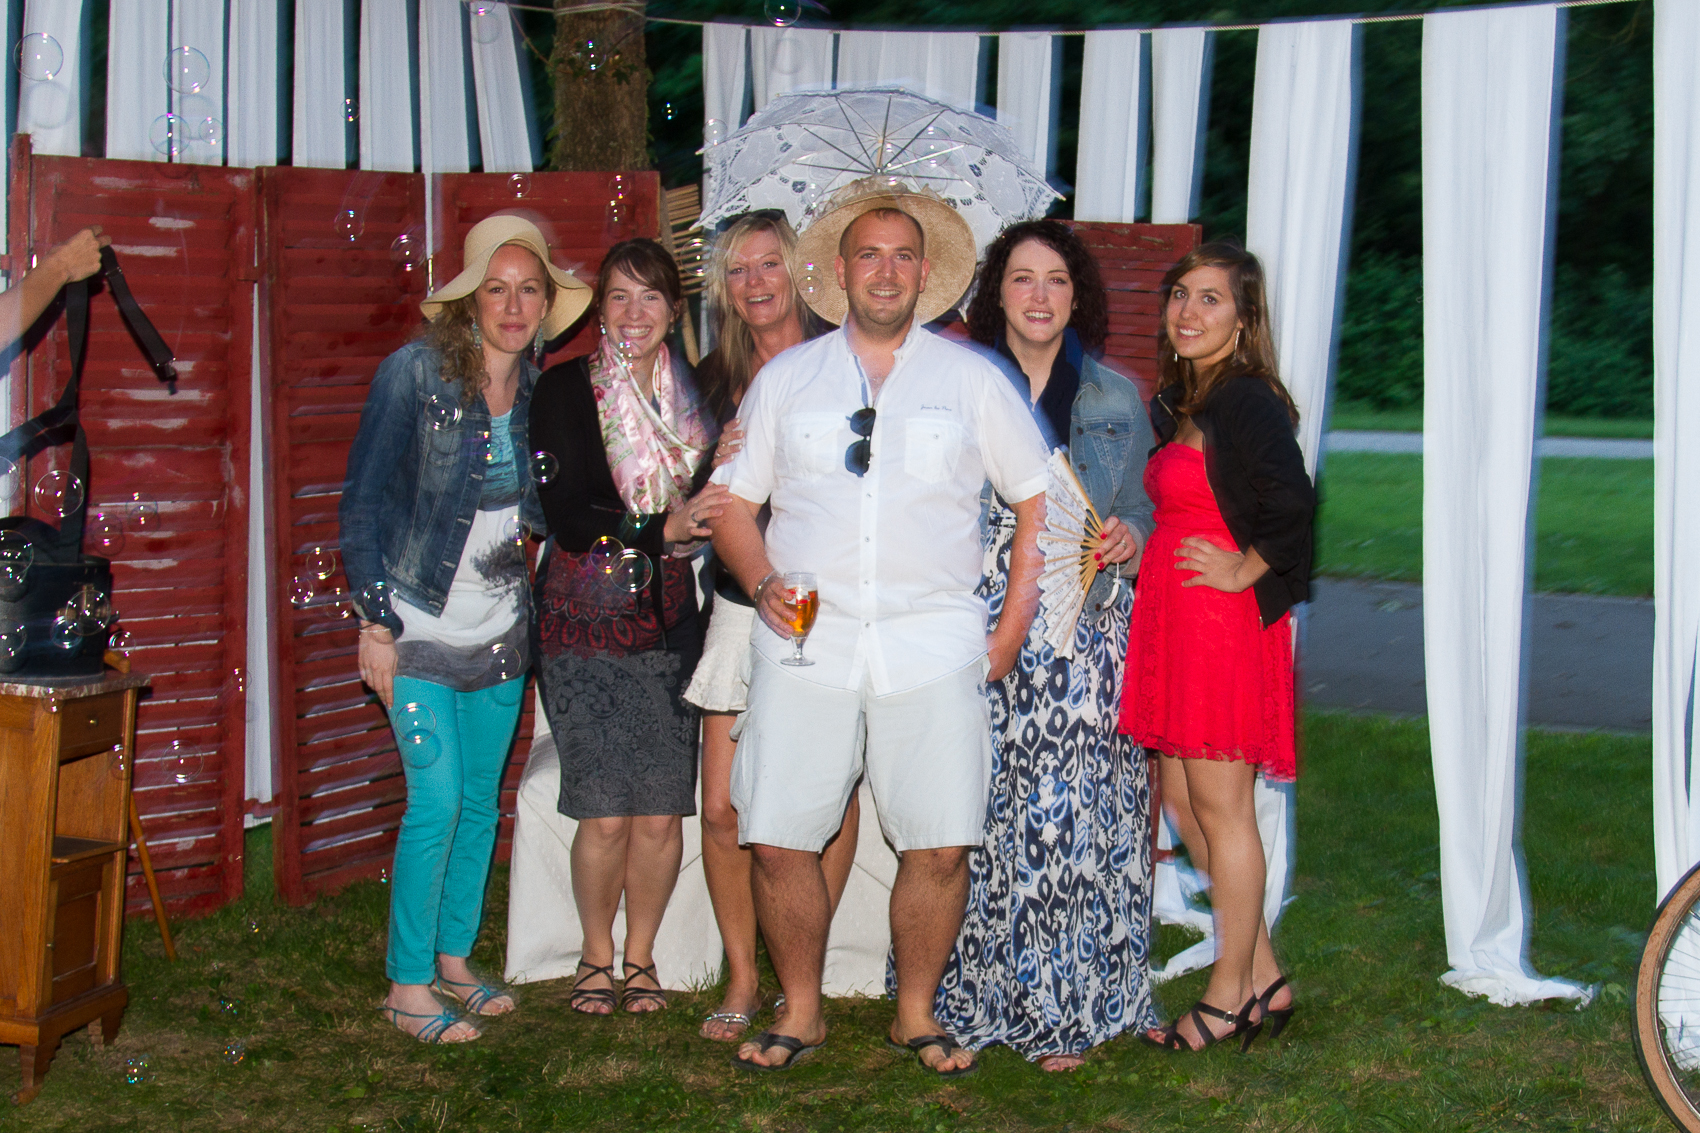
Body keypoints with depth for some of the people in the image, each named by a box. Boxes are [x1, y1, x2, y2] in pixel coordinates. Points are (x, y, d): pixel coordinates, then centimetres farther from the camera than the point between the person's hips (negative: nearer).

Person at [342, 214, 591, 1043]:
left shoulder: (539, 390, 5)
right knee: (437, 798, -8)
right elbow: (363, 501, -8)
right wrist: (375, 621, -11)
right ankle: (407, 984, 6)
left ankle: (453, 960, 27)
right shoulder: (415, 373, -10)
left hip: (501, 629, 5)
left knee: (481, 801, 11)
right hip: (422, 626, -5)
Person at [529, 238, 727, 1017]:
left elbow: (710, 505, 14)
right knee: (605, 814, -4)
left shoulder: (693, 392, 9)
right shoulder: (566, 390, -2)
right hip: (585, 622, -3)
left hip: (668, 622, 3)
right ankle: (596, 956, 19)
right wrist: (661, 528, -21)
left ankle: (641, 957, 22)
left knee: (661, 814, 1)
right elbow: (567, 517, -10)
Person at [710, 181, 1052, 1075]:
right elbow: (733, 500, 15)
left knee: (940, 845, -4)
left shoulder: (972, 379, 11)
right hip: (806, 643, 1)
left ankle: (916, 1013, 17)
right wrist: (762, 583, -4)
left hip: (933, 648, -1)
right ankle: (801, 1011, 17)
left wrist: (1013, 630, 5)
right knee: (778, 839, -3)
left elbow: (1038, 499, 12)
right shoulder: (786, 378, 14)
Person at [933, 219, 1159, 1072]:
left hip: (1083, 638, 0)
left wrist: (1128, 537, -6)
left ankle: (1065, 1007, 6)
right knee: (980, 810, -3)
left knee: (1073, 813, -5)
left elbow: (1141, 510, 16)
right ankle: (973, 998, 11)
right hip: (980, 634, 0)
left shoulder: (1116, 399, 11)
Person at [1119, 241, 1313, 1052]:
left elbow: (1291, 503, -26)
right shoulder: (1179, 401, 14)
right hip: (1171, 619, 10)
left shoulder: (1246, 400, -14)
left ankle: (1231, 995, 11)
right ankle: (1263, 976, 23)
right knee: (1182, 797, 13)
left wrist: (1242, 572, -16)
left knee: (1219, 805, -1)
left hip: (1223, 620, -10)